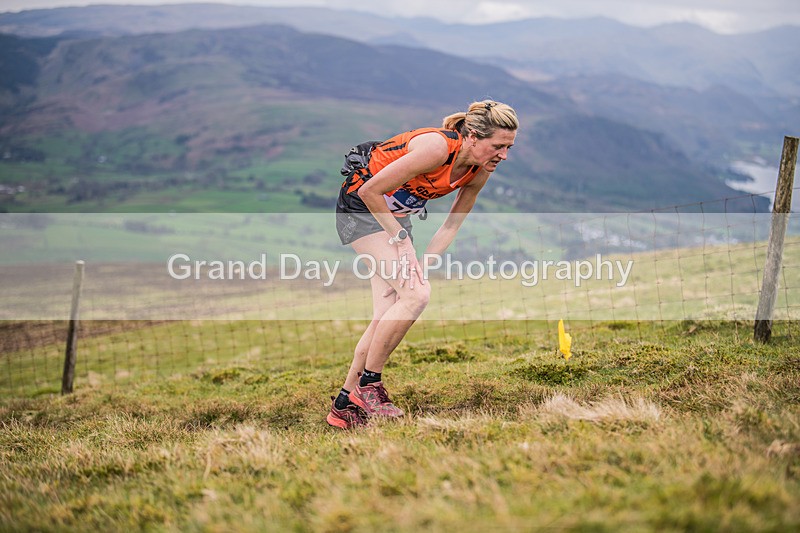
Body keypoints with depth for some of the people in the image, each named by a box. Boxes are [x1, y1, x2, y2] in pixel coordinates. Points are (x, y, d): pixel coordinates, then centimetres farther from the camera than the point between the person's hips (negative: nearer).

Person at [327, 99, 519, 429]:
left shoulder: (479, 173, -7)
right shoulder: (437, 148, -31)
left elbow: (451, 225, 4)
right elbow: (370, 191, -26)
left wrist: (422, 264, -6)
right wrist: (400, 240, -20)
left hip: (395, 214, 8)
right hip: (360, 207, -8)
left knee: (387, 315, 0)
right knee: (416, 294, -21)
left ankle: (344, 405, 10)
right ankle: (368, 384, -8)